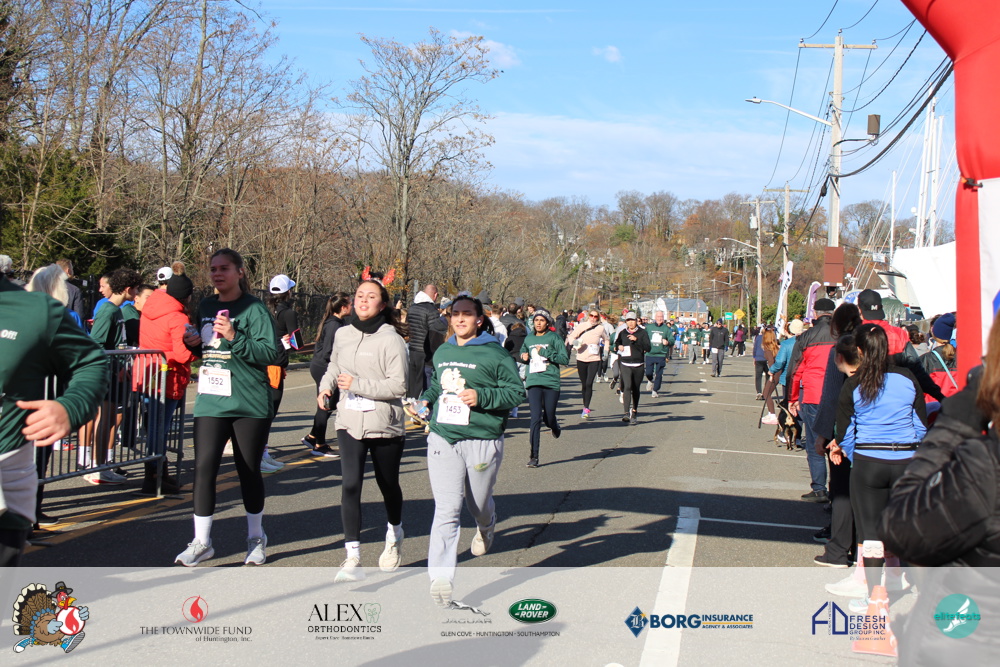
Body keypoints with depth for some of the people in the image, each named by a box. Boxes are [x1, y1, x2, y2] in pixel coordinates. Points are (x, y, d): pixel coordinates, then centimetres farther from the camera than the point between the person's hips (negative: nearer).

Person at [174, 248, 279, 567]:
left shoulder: (254, 308, -7)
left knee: (249, 470, 7)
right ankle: (201, 542, 4)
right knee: (204, 467, -6)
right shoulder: (206, 307, 13)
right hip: (210, 401, 4)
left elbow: (270, 353, -15)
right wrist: (195, 344, 4)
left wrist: (234, 337, -23)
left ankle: (256, 538, 25)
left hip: (249, 404, -4)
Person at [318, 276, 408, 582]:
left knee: (388, 486, 15)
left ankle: (394, 536, 45)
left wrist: (358, 384, -21)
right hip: (349, 422, 3)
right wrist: (326, 385, 5)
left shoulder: (391, 339, -12)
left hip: (385, 424, -3)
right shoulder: (343, 334, 4)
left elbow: (398, 385, -17)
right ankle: (352, 559, -12)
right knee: (350, 485, -14)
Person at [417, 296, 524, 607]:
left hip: (482, 441, -3)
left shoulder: (494, 354, -5)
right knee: (446, 510, -8)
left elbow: (516, 391, -7)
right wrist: (426, 399, 10)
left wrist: (481, 396, -20)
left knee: (478, 504, 15)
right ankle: (441, 578, -11)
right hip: (443, 439, 3)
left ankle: (486, 528, 54)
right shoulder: (442, 353, 13)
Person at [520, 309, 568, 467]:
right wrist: (523, 357, 5)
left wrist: (546, 353, -16)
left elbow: (565, 359, -7)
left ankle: (555, 427, 48)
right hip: (533, 382, 2)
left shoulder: (554, 338, -1)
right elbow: (523, 354, 29)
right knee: (536, 418, -11)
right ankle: (533, 456, -7)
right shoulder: (528, 339, 11)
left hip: (551, 382, -2)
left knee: (549, 418, 8)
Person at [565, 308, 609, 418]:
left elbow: (606, 340, 21)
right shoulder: (581, 326, 1)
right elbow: (570, 337, 3)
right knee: (584, 384, 9)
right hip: (581, 359, 1)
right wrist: (574, 341, -19)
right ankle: (585, 407, 21)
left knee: (589, 384, -13)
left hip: (594, 359, -1)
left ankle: (586, 409, -13)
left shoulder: (600, 329, 3)